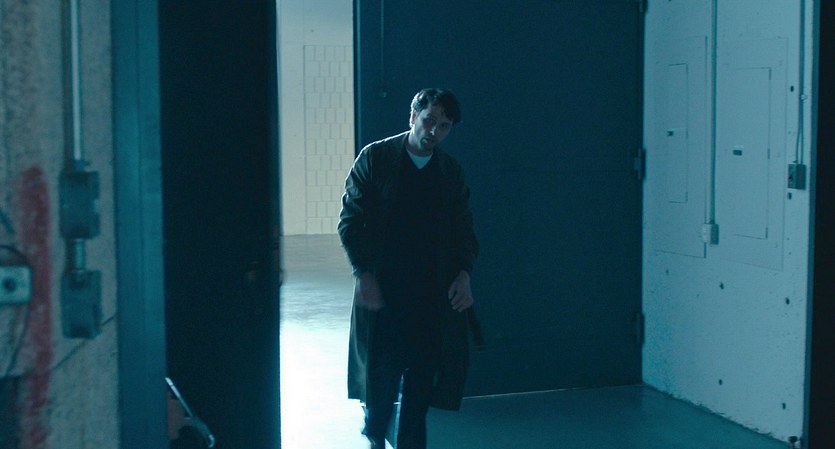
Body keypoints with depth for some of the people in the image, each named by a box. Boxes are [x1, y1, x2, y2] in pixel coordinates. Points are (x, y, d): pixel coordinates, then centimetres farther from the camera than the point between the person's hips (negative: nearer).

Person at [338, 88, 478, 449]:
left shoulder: (451, 171, 9)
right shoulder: (375, 158, -2)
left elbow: (464, 229, 13)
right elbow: (350, 220, -3)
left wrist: (464, 273, -2)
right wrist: (363, 274, -10)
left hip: (434, 293, 3)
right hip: (381, 289, -3)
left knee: (421, 378, 4)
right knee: (381, 372, 5)